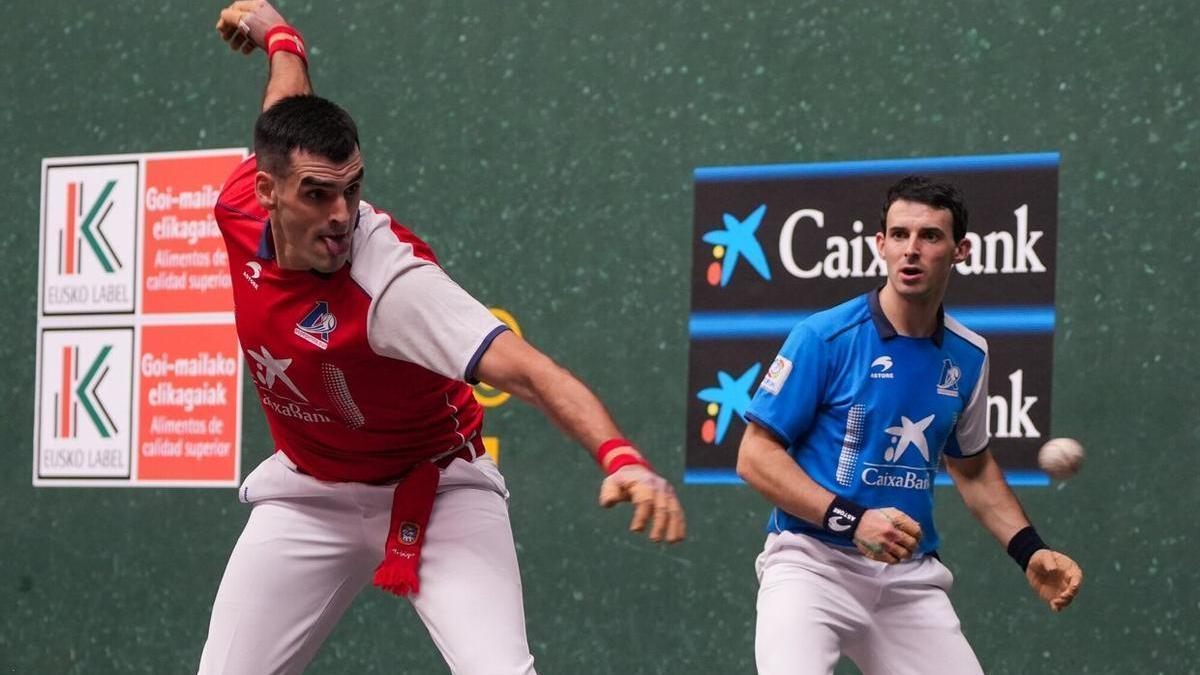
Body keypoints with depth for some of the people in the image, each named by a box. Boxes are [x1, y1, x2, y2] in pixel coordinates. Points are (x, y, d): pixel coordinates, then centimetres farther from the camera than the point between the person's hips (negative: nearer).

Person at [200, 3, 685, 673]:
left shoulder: (394, 281, -34)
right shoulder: (241, 206, -16)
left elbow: (526, 369, -46)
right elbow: (289, 111, 7)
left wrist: (621, 458, -62)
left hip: (432, 492, -6)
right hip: (309, 496, 6)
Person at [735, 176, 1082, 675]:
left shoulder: (968, 356, 8)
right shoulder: (824, 336, -8)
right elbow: (755, 456, -8)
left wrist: (1029, 551, 12)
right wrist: (851, 520, -19)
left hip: (911, 577, 5)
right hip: (812, 562, -5)